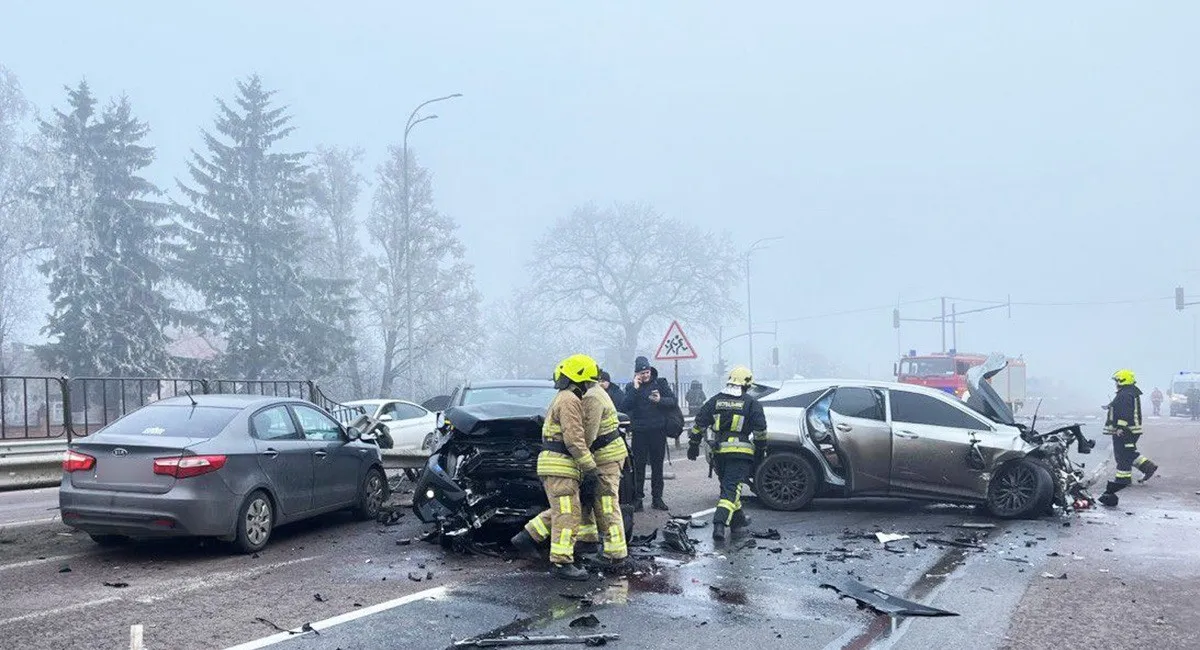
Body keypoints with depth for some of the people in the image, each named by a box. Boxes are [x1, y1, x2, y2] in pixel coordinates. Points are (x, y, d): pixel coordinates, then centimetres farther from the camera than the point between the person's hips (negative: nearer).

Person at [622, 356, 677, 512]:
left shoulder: (661, 383, 5)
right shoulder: (631, 387, 4)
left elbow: (673, 401, -2)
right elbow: (623, 408, -10)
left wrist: (660, 400, -20)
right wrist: (635, 389, -16)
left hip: (658, 431, 1)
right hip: (639, 433, -1)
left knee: (657, 465, 7)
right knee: (639, 466, -2)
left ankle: (657, 498, 14)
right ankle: (637, 498, 4)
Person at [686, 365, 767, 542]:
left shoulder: (715, 401, 9)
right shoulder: (751, 404, -1)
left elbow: (699, 424, 10)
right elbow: (760, 430, -2)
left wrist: (693, 445, 17)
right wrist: (759, 450, 9)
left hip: (718, 452, 4)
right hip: (740, 453, -4)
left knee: (728, 485, 21)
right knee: (731, 488, -7)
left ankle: (738, 519, 33)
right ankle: (720, 524, -22)